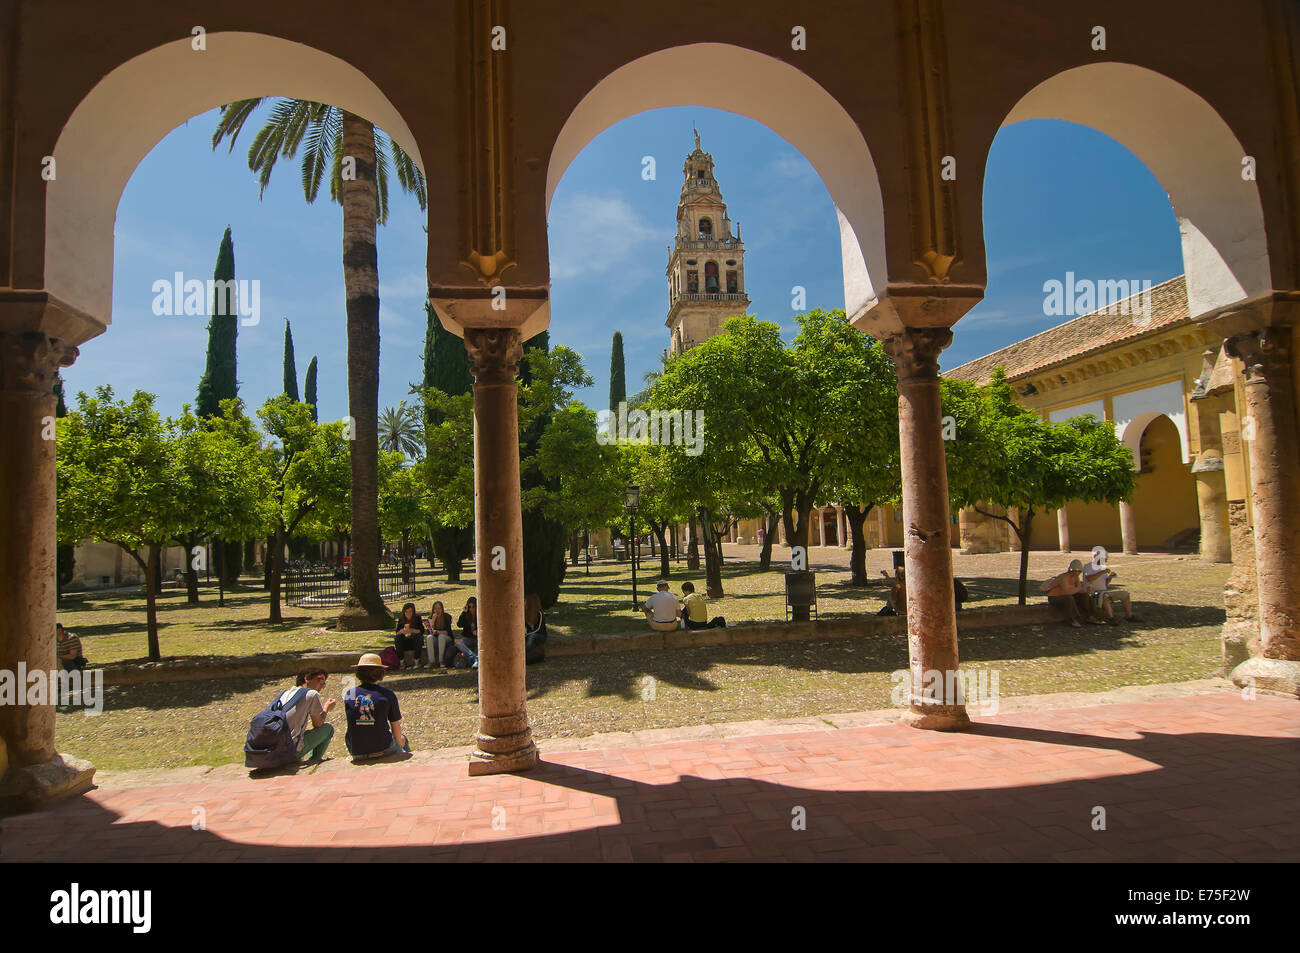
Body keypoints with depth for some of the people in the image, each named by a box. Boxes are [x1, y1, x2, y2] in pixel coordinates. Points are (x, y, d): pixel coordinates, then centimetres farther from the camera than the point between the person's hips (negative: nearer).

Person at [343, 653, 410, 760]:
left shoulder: (348, 694, -2)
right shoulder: (388, 694, -9)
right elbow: (396, 727, -2)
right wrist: (400, 741, 19)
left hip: (356, 754, 2)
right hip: (383, 750, -2)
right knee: (402, 739, 30)